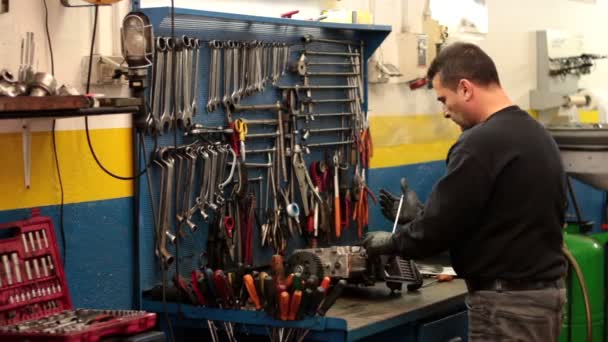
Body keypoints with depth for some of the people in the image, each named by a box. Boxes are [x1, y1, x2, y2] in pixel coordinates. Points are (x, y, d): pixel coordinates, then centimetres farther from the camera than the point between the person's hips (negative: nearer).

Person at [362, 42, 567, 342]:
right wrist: (419, 216, 21)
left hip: (508, 303, -9)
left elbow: (440, 227, -16)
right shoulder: (537, 134, 11)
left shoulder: (480, 143, -19)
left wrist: (392, 242, 3)